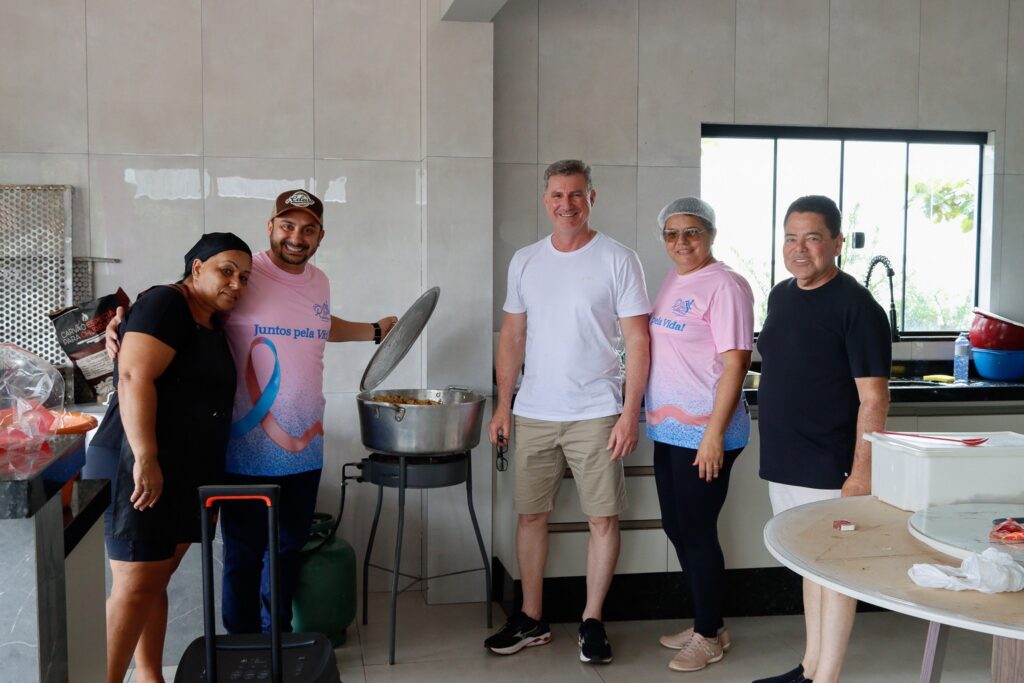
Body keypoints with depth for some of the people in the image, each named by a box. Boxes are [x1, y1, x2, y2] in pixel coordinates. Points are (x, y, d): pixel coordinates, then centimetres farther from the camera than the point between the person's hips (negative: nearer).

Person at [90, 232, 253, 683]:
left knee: (157, 581, 13)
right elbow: (134, 377, -20)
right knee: (135, 584, -8)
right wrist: (145, 458, -25)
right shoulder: (165, 304, -10)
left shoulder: (214, 324, 15)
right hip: (141, 467, -8)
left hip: (190, 474, 8)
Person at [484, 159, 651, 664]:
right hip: (534, 413, 4)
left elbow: (636, 342, -6)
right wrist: (502, 405, 7)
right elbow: (512, 337, 12)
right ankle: (531, 620, 22)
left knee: (602, 518, 2)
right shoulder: (525, 261, 8)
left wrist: (630, 414, -11)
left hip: (596, 414, -3)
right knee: (531, 515, 9)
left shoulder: (618, 261, -4)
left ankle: (592, 622, 17)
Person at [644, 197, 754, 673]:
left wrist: (714, 435, -20)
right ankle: (706, 624, 31)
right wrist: (654, 417, 14)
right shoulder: (672, 281, 12)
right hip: (668, 428, 9)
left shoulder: (724, 285, -13)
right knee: (676, 528, 15)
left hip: (703, 432, -8)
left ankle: (709, 637, 18)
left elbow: (735, 363, -17)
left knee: (697, 532, 1)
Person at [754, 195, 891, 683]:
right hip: (783, 462, 8)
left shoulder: (856, 306, -14)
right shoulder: (780, 296, 9)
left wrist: (862, 471, -20)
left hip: (829, 467, -8)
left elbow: (873, 397, -16)